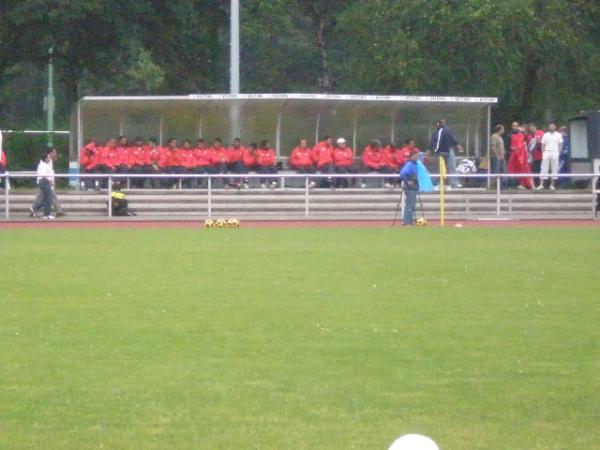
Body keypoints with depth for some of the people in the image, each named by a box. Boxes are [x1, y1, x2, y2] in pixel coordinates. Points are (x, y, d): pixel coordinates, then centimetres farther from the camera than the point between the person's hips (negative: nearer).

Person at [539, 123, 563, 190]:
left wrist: (558, 153, -2)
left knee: (554, 169, -1)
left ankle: (552, 185, 5)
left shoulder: (558, 135, 7)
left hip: (555, 153, 0)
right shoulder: (545, 135, 9)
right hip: (546, 153, 0)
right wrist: (543, 153, -1)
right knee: (544, 169, -5)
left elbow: (560, 145, 7)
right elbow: (543, 145, 10)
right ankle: (541, 184, -6)